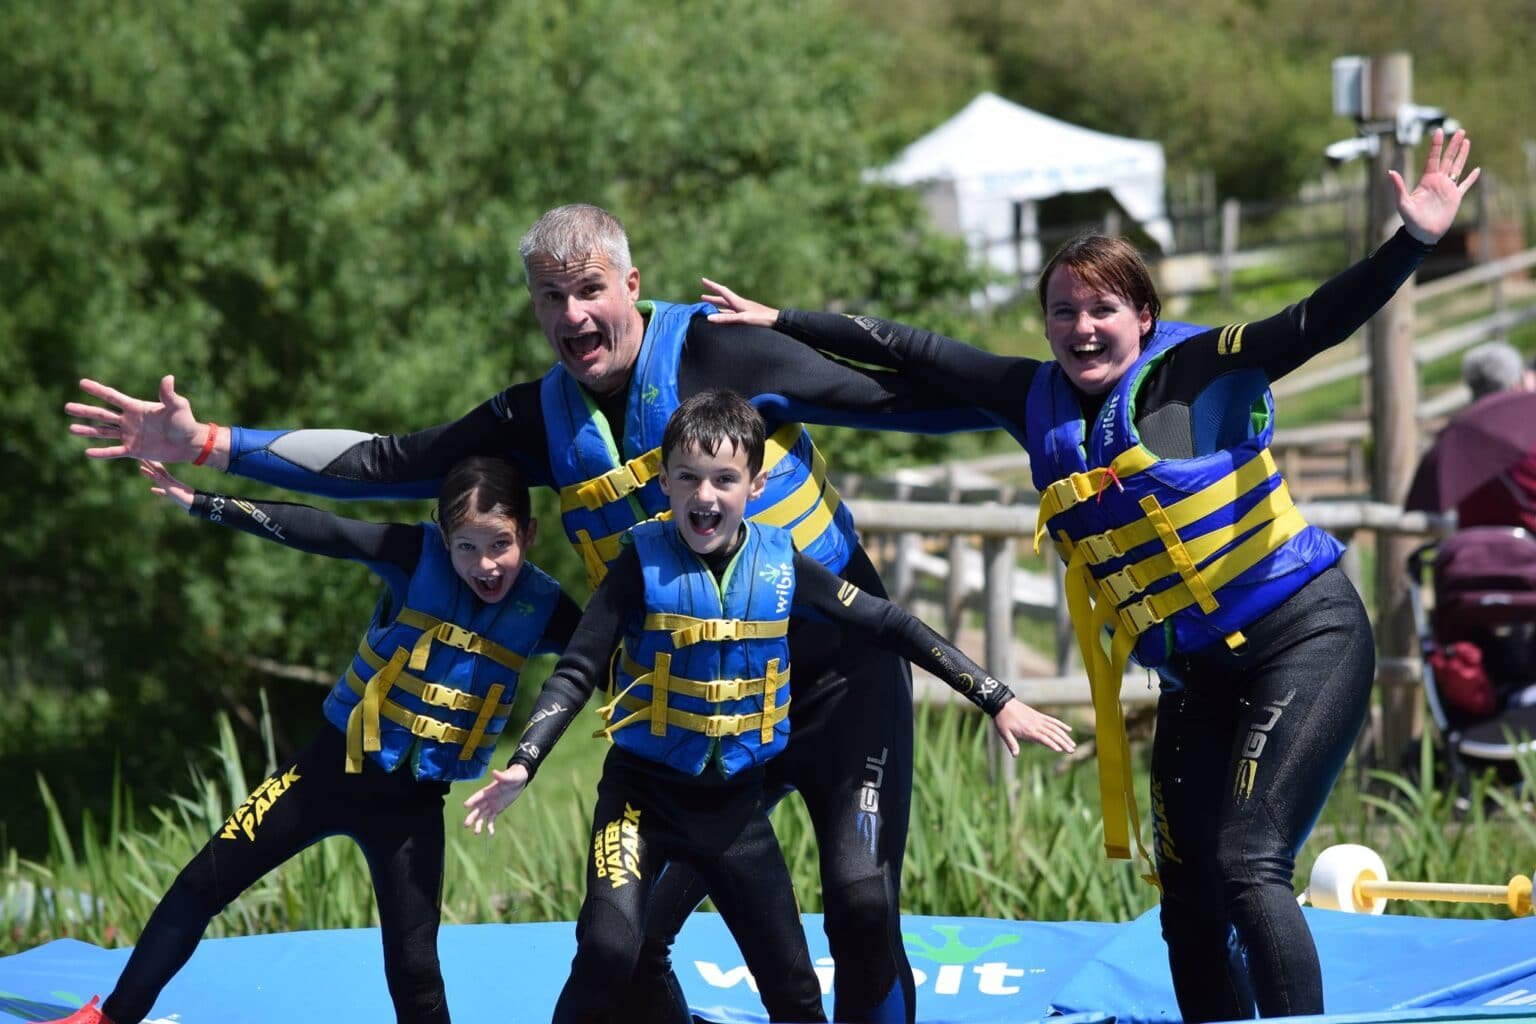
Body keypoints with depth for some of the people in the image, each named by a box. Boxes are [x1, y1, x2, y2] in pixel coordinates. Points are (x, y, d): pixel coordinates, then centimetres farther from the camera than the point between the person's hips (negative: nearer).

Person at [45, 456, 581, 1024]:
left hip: (412, 800, 0)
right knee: (202, 883, 3)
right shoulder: (419, 555, -14)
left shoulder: (541, 607, -9)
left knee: (413, 968, -4)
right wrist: (200, 502, -24)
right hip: (334, 763, 0)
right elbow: (316, 531, -20)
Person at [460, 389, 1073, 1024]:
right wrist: (522, 767, -25)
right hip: (644, 792, -3)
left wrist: (997, 702, 4)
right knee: (609, 949, -26)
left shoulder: (779, 564, -4)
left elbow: (888, 627, 4)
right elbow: (577, 672, -11)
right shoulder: (644, 562, -12)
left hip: (734, 804, 3)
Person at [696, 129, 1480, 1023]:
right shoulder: (1042, 401, 8)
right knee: (1188, 903, 4)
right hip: (1194, 676, 7)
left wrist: (1411, 244, -33)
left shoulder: (1199, 372, -8)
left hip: (1305, 638, -7)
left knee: (1249, 866, -19)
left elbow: (1315, 324, -19)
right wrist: (779, 324, 19)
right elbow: (912, 353, 15)